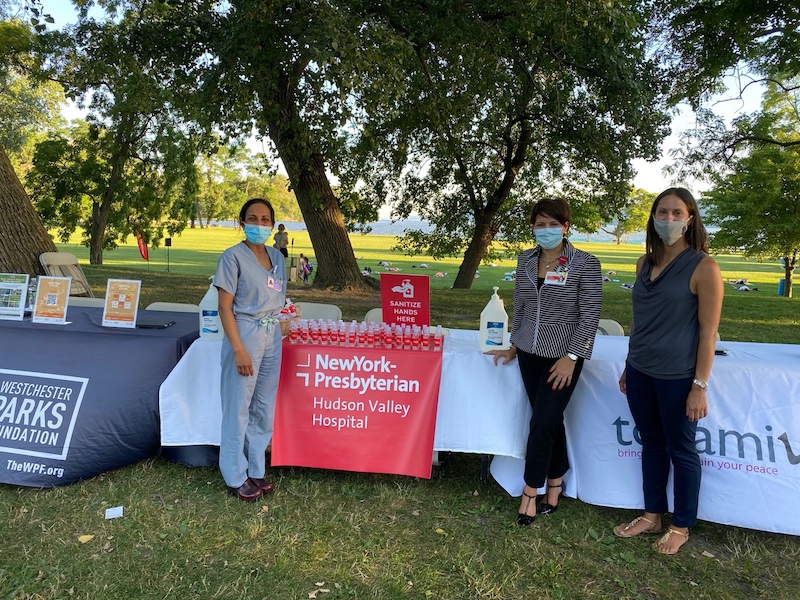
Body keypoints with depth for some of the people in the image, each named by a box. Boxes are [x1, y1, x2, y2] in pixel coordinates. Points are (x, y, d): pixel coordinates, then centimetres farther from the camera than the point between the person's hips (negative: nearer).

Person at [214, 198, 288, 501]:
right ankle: (236, 477, 18)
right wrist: (239, 350, -18)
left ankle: (255, 470, 28)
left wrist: (276, 333, 7)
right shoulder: (233, 256, -9)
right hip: (244, 334, -6)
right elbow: (225, 307, -12)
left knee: (264, 408, 13)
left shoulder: (277, 257, 9)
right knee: (238, 409, 3)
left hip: (272, 336, 6)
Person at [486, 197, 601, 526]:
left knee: (542, 423, -3)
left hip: (563, 356, -4)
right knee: (550, 421, 12)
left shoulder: (585, 263, -9)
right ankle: (555, 481, 29)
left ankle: (530, 491, 12)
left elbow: (590, 315, -11)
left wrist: (571, 357, -15)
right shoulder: (525, 260, 5)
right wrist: (514, 346, 16)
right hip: (530, 353, 4)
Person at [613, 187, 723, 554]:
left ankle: (681, 526, 27)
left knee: (680, 449, 9)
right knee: (651, 444, 17)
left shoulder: (703, 267, -12)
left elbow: (708, 331, -12)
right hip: (641, 372, 6)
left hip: (677, 377, -5)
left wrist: (700, 386, -14)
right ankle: (652, 515, 33)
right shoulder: (645, 262, 6)